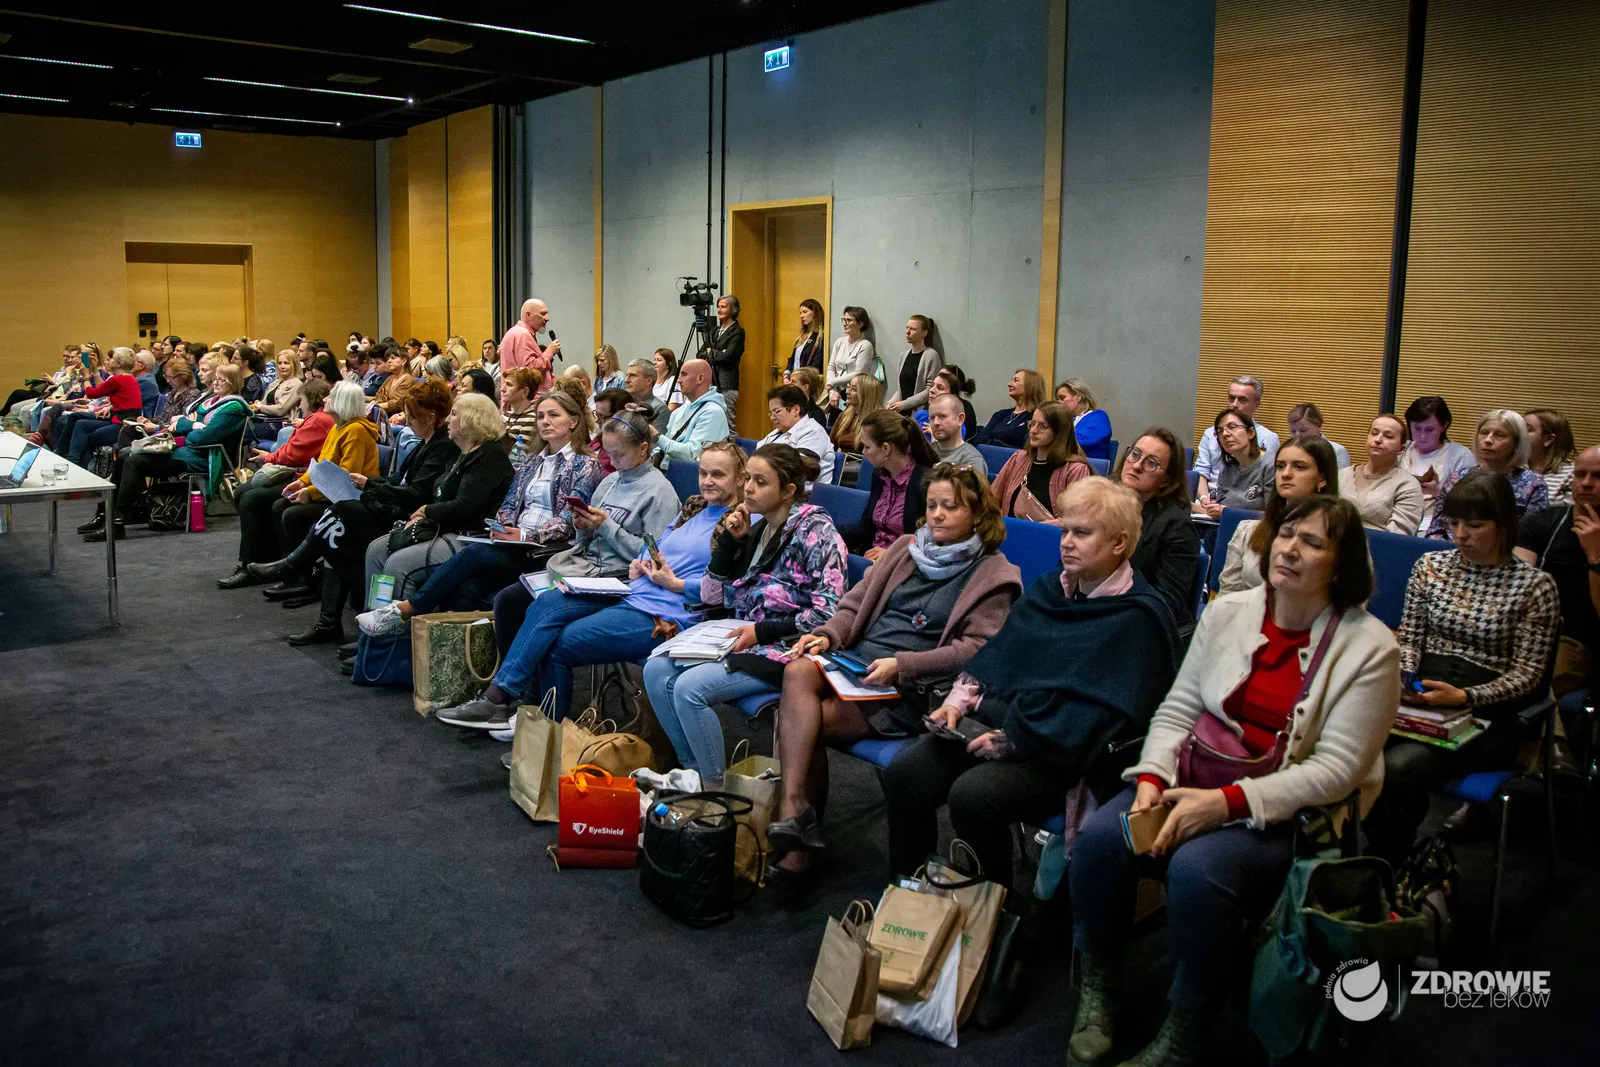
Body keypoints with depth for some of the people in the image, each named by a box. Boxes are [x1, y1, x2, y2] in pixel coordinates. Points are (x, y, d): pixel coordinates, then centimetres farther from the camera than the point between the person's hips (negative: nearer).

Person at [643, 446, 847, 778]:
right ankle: (693, 770, 4)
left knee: (690, 687, -23)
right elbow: (712, 596, 12)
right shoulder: (756, 528, 12)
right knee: (657, 669, -7)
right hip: (743, 638, 8)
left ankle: (716, 786, -6)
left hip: (784, 648, -8)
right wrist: (730, 541, 0)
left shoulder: (815, 530, -12)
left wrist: (762, 632, -18)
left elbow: (828, 613, -19)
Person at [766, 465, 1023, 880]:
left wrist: (902, 665, -19)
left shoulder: (994, 576, 1)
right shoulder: (907, 548, 19)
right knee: (799, 670, -28)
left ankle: (800, 814, -11)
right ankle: (793, 809, -30)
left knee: (805, 721, -25)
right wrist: (828, 635, -3)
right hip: (857, 661, 5)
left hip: (913, 689, -5)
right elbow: (856, 604, 19)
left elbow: (976, 648, -10)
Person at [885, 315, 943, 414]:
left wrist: (905, 404, -12)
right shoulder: (904, 356, 14)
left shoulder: (931, 355, -6)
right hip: (902, 413, 5)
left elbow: (931, 391, -11)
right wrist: (891, 403, 2)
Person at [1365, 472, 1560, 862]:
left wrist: (1464, 698, -17)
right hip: (1421, 701, 4)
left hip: (1487, 713, -3)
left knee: (1399, 765, -32)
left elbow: (1528, 673, -3)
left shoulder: (1535, 585, 0)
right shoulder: (1430, 566, 12)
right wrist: (1406, 679, -4)